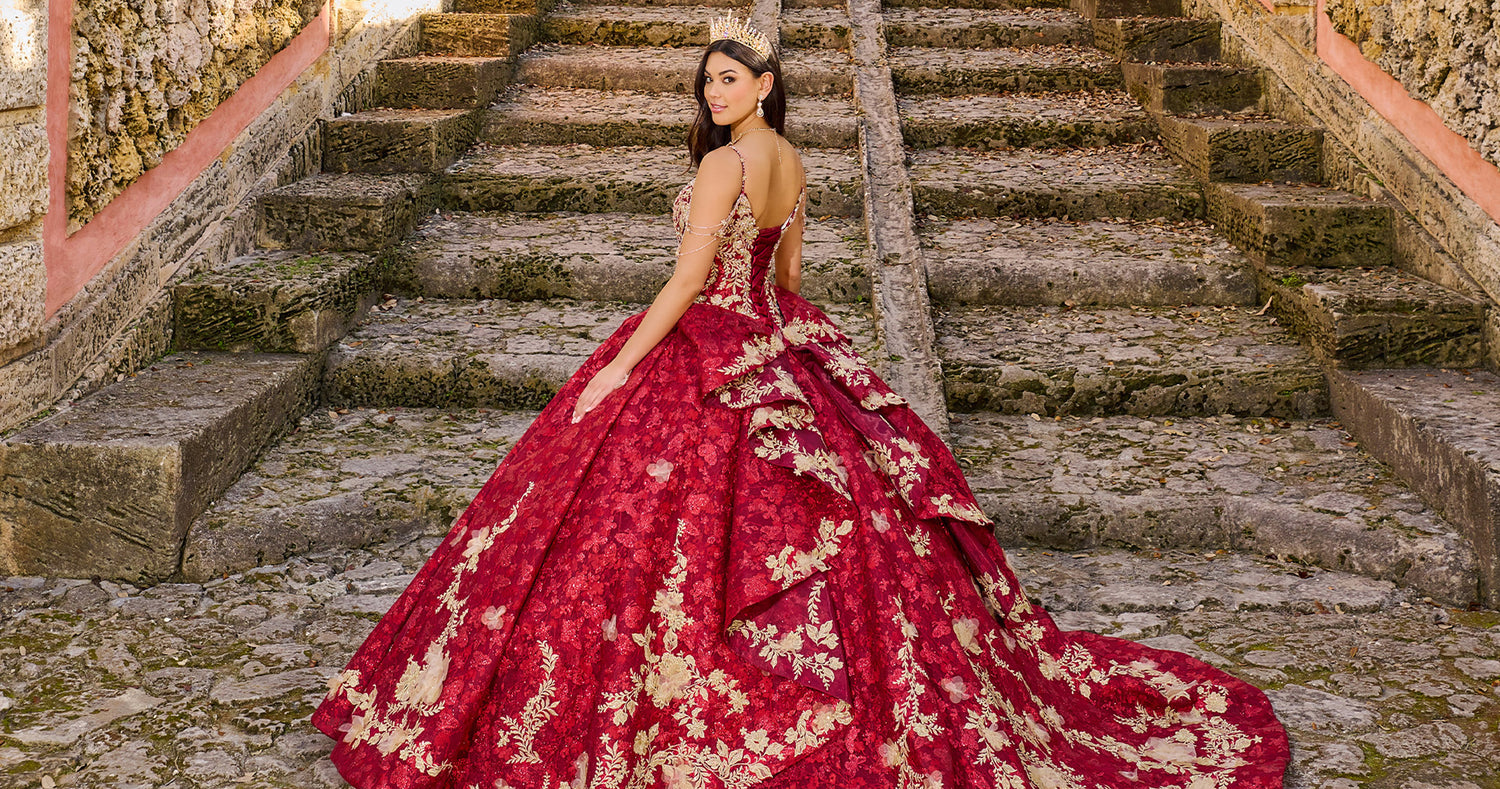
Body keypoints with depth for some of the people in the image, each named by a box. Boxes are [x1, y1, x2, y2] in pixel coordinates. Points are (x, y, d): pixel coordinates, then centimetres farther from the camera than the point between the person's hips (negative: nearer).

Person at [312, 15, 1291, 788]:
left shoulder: (723, 163, -18)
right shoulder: (792, 162, 9)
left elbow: (689, 280, -21)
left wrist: (619, 368, -18)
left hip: (703, 362, -9)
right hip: (772, 356, 9)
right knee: (825, 517, 12)